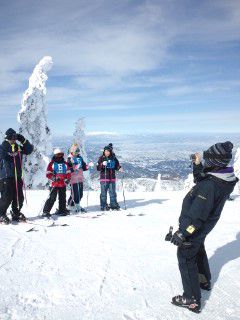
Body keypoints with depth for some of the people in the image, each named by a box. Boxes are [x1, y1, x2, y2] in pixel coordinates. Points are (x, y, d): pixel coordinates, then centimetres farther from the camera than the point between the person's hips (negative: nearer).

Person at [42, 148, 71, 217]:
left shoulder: (65, 163, 12)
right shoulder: (52, 163, -1)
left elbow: (68, 173, 15)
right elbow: (48, 174, -5)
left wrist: (67, 179, -2)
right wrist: (54, 178, -20)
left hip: (63, 184, 5)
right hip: (54, 184, -5)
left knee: (62, 198, 13)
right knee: (52, 198, -9)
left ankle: (62, 210, 26)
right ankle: (46, 211, -4)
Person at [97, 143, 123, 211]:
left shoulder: (113, 158, 6)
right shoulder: (101, 158, -2)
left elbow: (116, 165, 17)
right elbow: (98, 168, -6)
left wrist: (119, 168, -4)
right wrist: (102, 164, -24)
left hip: (112, 178, 3)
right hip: (104, 178, -3)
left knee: (113, 192, 9)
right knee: (104, 193, 1)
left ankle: (113, 205, 19)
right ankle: (104, 206, 10)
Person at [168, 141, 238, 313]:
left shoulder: (210, 186, -35)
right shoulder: (223, 179, -7)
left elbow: (197, 214, -32)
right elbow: (201, 181, 14)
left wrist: (182, 234, -25)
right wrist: (198, 166, 7)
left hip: (192, 229, -9)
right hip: (203, 228, 9)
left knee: (186, 260, 6)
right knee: (198, 252, 31)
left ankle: (192, 300, 16)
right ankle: (204, 281, 52)